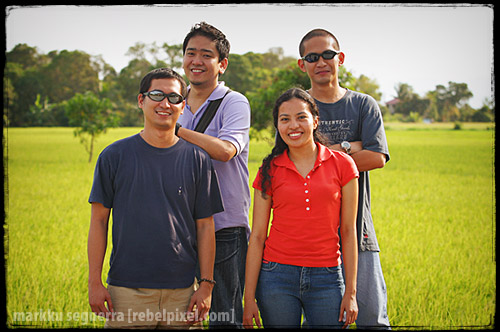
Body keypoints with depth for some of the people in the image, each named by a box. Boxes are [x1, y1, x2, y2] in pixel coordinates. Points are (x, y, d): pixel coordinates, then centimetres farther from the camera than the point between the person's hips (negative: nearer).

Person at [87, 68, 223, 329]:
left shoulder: (197, 160, 5)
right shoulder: (114, 156, 3)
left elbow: (205, 226, 6)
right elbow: (99, 220, 4)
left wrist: (206, 285, 1)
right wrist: (94, 282, -2)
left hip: (182, 292, 1)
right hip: (127, 290, -1)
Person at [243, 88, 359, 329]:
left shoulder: (341, 164, 1)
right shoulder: (270, 171, 3)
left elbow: (348, 231, 2)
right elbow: (257, 235, 3)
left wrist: (351, 292, -1)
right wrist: (249, 298, -1)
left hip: (326, 277, 0)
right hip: (277, 276, 0)